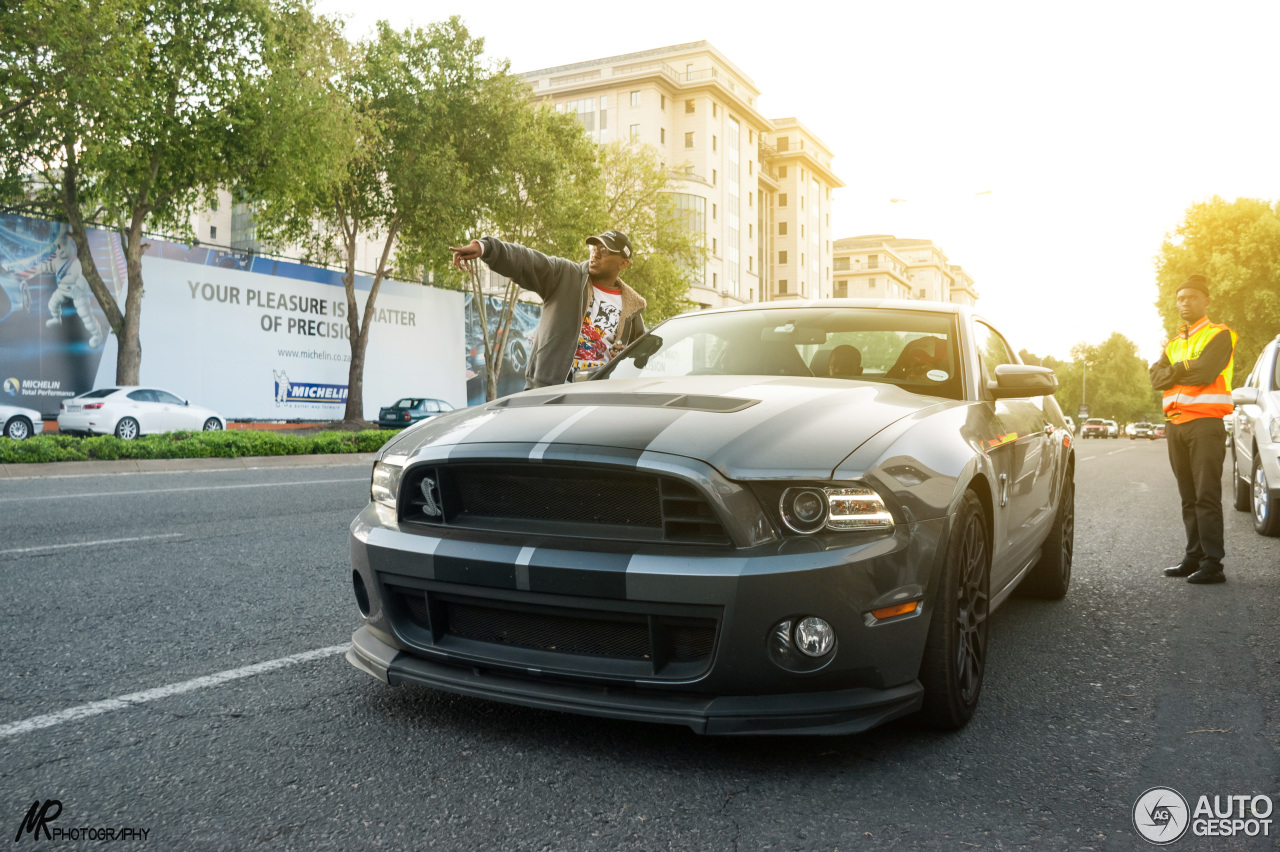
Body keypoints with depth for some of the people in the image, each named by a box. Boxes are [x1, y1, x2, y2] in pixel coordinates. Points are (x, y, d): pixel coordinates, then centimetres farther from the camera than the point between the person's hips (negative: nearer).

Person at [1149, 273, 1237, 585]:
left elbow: (1205, 372, -16)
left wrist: (1174, 371, -1)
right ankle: (1194, 557, 13)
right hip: (1176, 424, 7)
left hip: (1205, 423, -7)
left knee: (1207, 496, -10)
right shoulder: (1174, 344, 21)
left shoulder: (1219, 335, 0)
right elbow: (1156, 377, 6)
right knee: (1189, 497, 9)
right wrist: (1186, 369, -8)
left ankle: (1212, 564, -9)